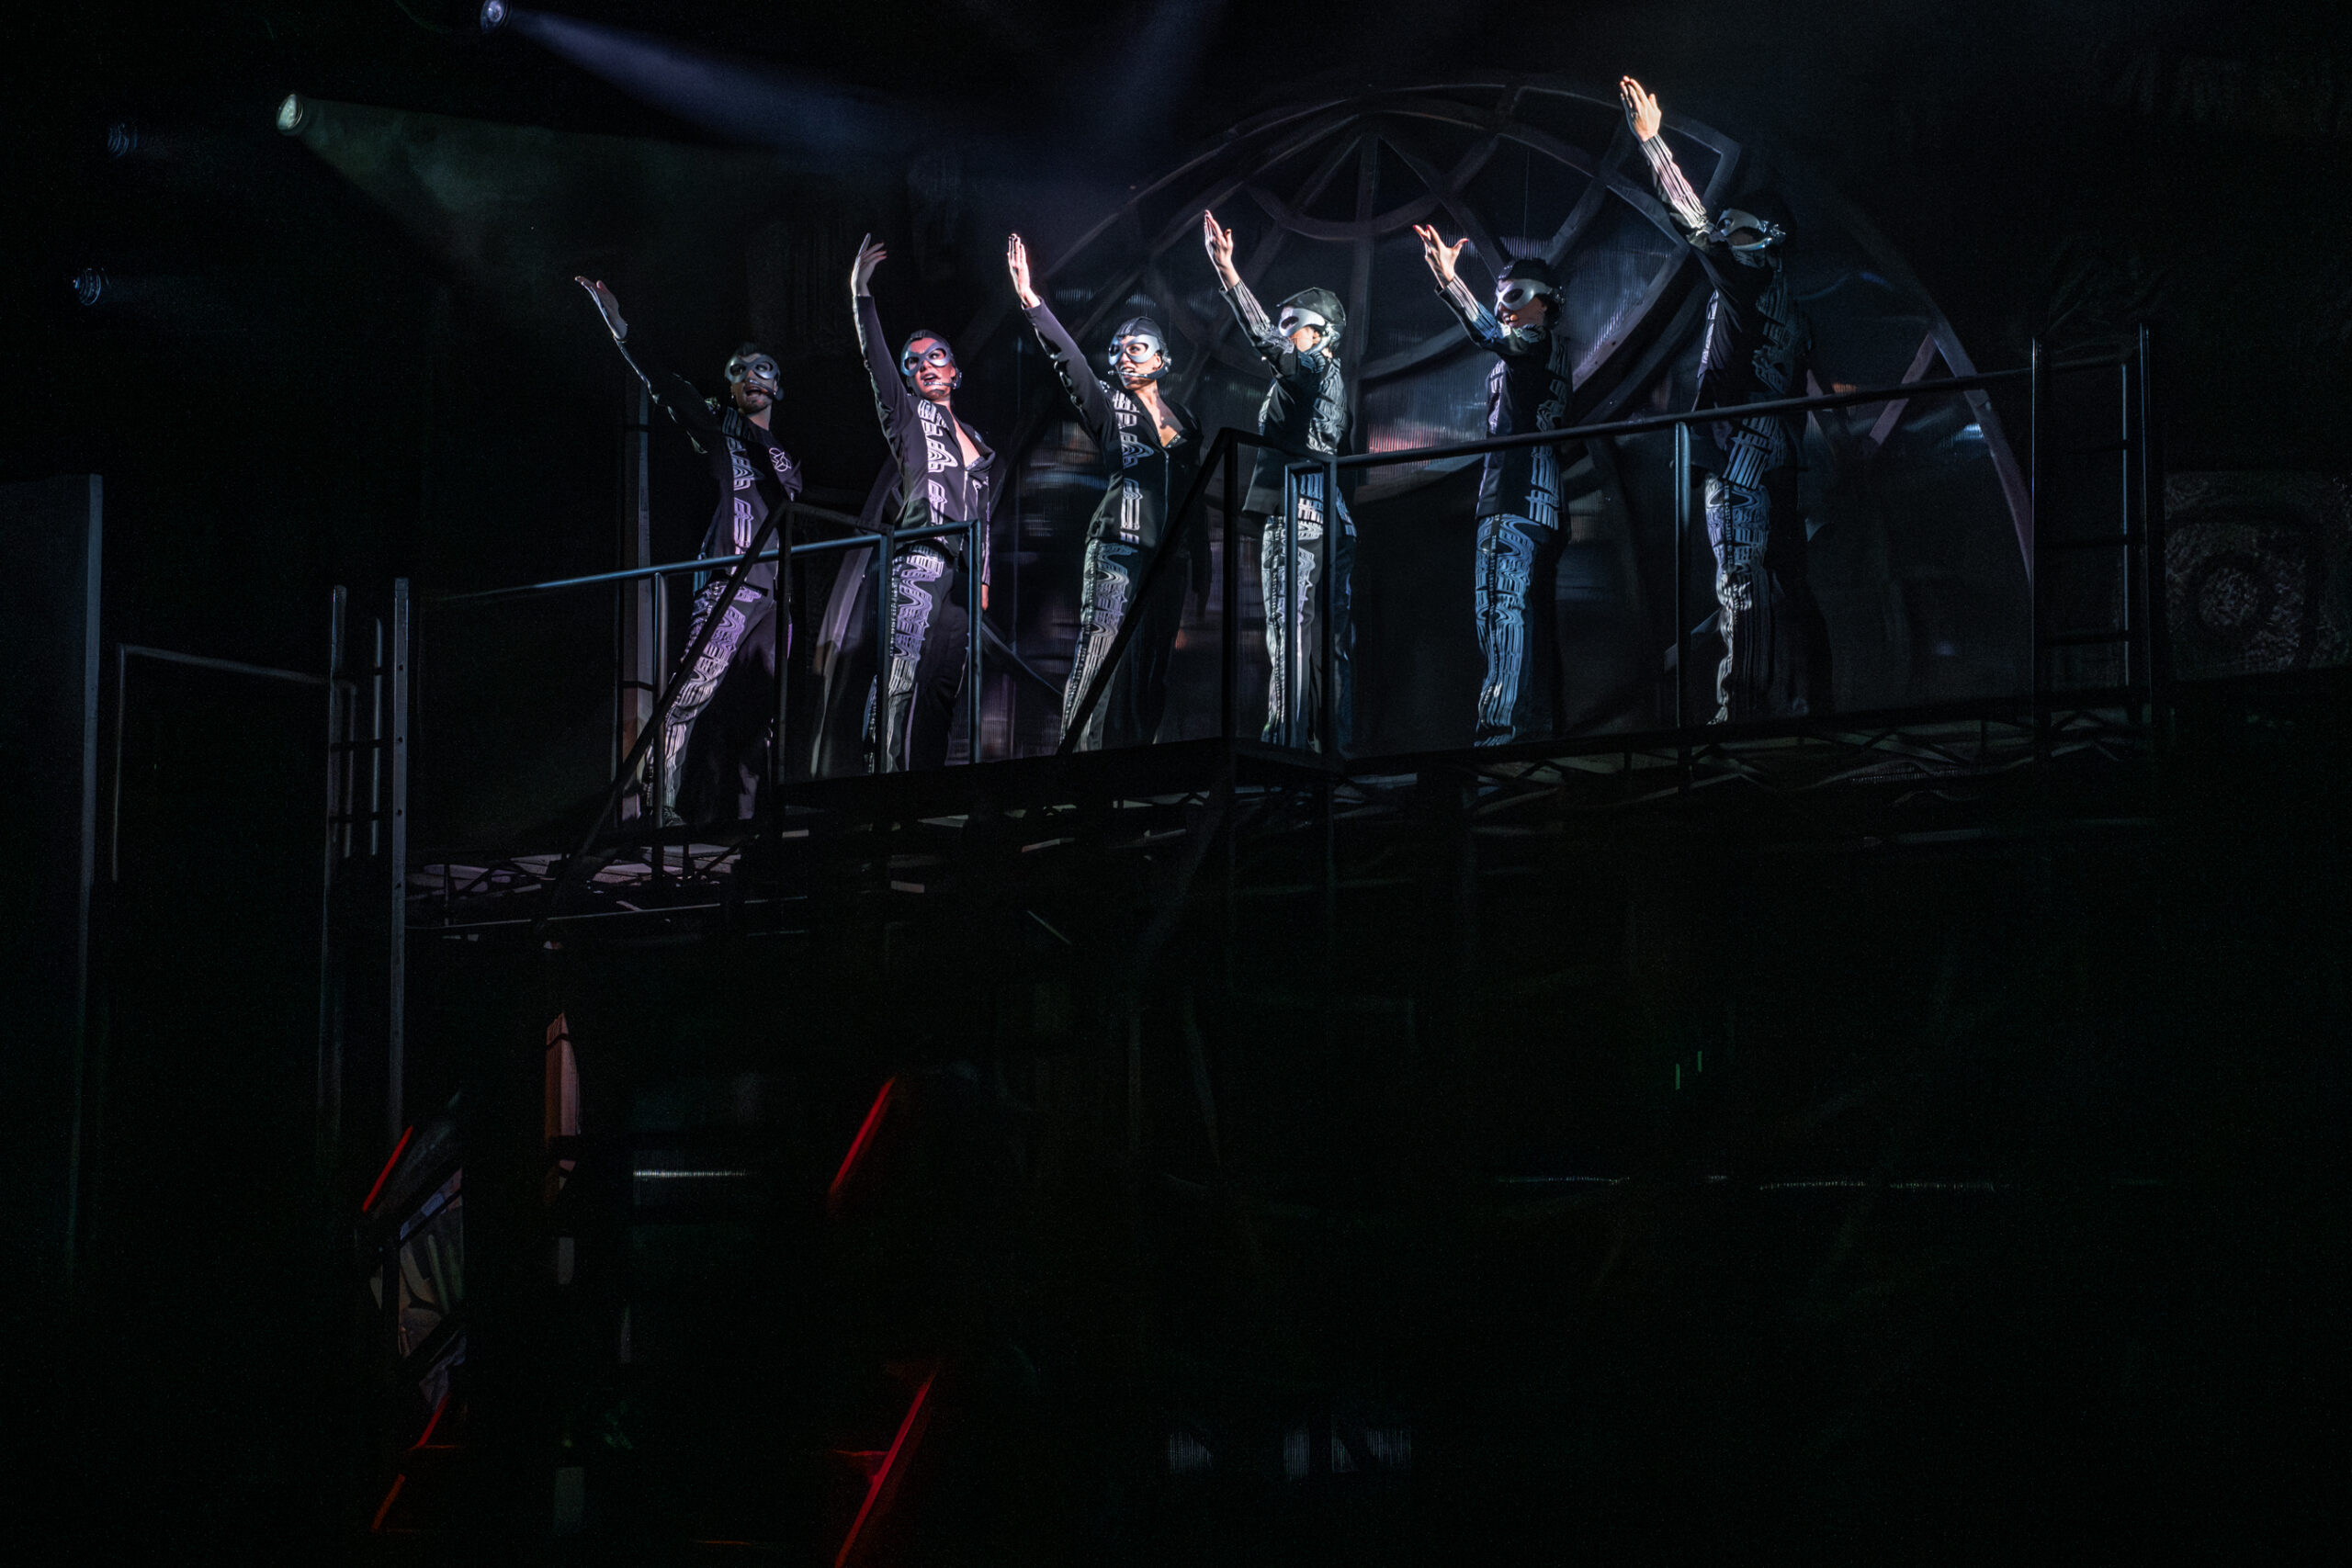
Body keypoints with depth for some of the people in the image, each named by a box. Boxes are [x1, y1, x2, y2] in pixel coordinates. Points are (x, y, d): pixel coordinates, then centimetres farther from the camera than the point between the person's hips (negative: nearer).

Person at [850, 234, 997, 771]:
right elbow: (875, 358, -1)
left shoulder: (975, 442, 25)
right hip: (921, 562, -5)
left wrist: (983, 580, 18)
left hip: (962, 575, 5)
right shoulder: (908, 415, 11)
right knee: (905, 685, -17)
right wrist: (861, 293, -10)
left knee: (946, 690, -2)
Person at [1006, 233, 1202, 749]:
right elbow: (1069, 361, -10)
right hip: (1117, 552, -5)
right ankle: (1084, 753, -16)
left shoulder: (1180, 417, 17)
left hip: (1169, 557, 5)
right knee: (1104, 660, -13)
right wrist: (1032, 303, -24)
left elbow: (1192, 495, 18)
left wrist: (1201, 566, 16)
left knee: (1152, 664, 4)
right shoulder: (1107, 404, 6)